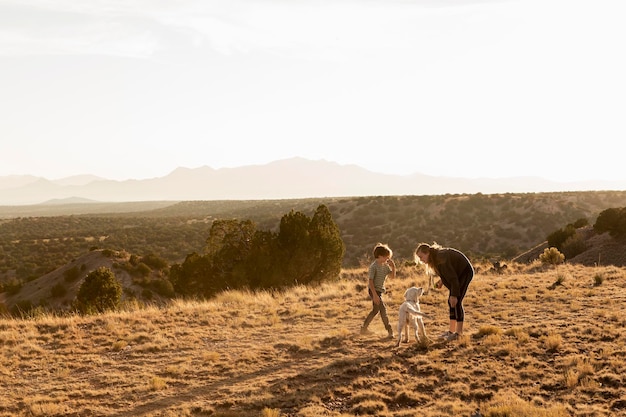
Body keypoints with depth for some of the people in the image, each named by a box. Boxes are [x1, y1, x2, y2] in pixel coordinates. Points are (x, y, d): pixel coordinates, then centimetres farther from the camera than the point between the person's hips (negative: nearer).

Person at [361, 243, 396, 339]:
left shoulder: (385, 265, 5)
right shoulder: (374, 266, -18)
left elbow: (392, 276, 10)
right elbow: (370, 281, -20)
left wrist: (393, 267, -7)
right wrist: (375, 295, -26)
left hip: (380, 290, 9)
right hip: (374, 290, -9)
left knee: (375, 310, 16)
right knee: (383, 309, -13)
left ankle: (364, 328, 29)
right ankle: (390, 331, -14)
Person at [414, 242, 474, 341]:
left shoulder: (441, 258, -29)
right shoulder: (434, 257, -1)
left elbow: (453, 277, -28)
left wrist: (454, 295, -27)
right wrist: (441, 281, 0)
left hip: (465, 272, -10)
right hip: (458, 273, 10)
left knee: (456, 302, -13)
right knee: (451, 302, 6)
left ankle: (459, 333, -11)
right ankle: (451, 330, 10)